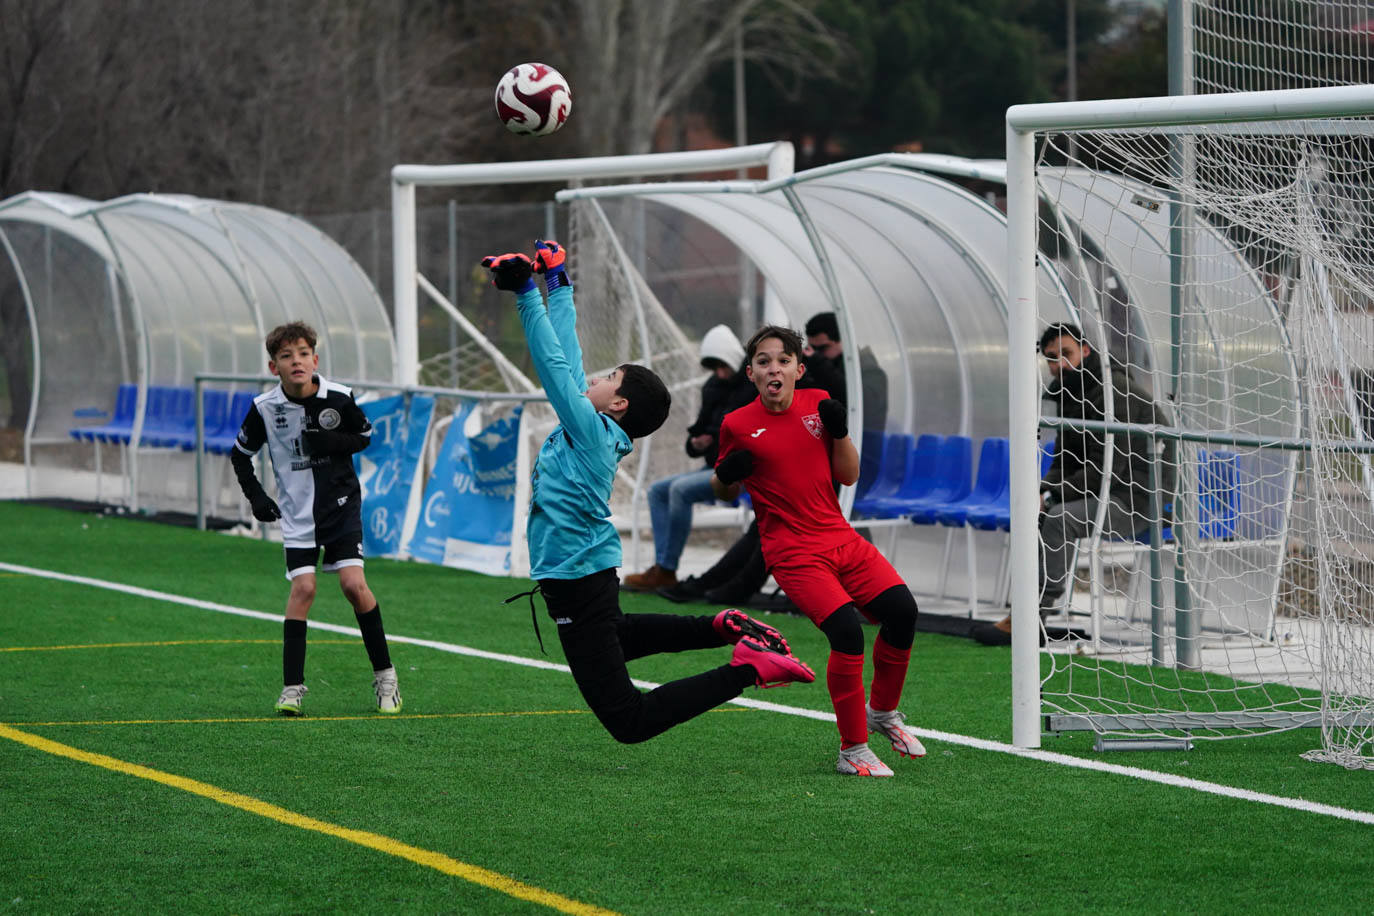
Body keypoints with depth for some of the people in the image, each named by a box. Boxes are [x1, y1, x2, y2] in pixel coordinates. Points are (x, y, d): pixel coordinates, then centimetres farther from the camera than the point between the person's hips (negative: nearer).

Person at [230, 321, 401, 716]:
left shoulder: (339, 398, -10)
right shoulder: (265, 408, -9)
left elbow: (365, 436, 5)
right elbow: (240, 454, 7)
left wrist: (334, 442, -14)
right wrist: (256, 497, -3)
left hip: (341, 504, 0)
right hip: (297, 512, 0)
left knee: (354, 583, -11)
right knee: (302, 588, -12)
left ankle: (384, 673, 5)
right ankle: (292, 687, -6)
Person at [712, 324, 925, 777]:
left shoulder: (817, 403, 6)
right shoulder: (737, 425, -4)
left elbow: (849, 475, 8)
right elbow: (724, 492, 9)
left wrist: (839, 431, -8)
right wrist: (726, 474, -14)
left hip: (841, 539, 5)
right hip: (793, 552, -5)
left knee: (902, 610, -9)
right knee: (847, 630, -23)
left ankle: (882, 711, 18)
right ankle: (853, 751, -10)